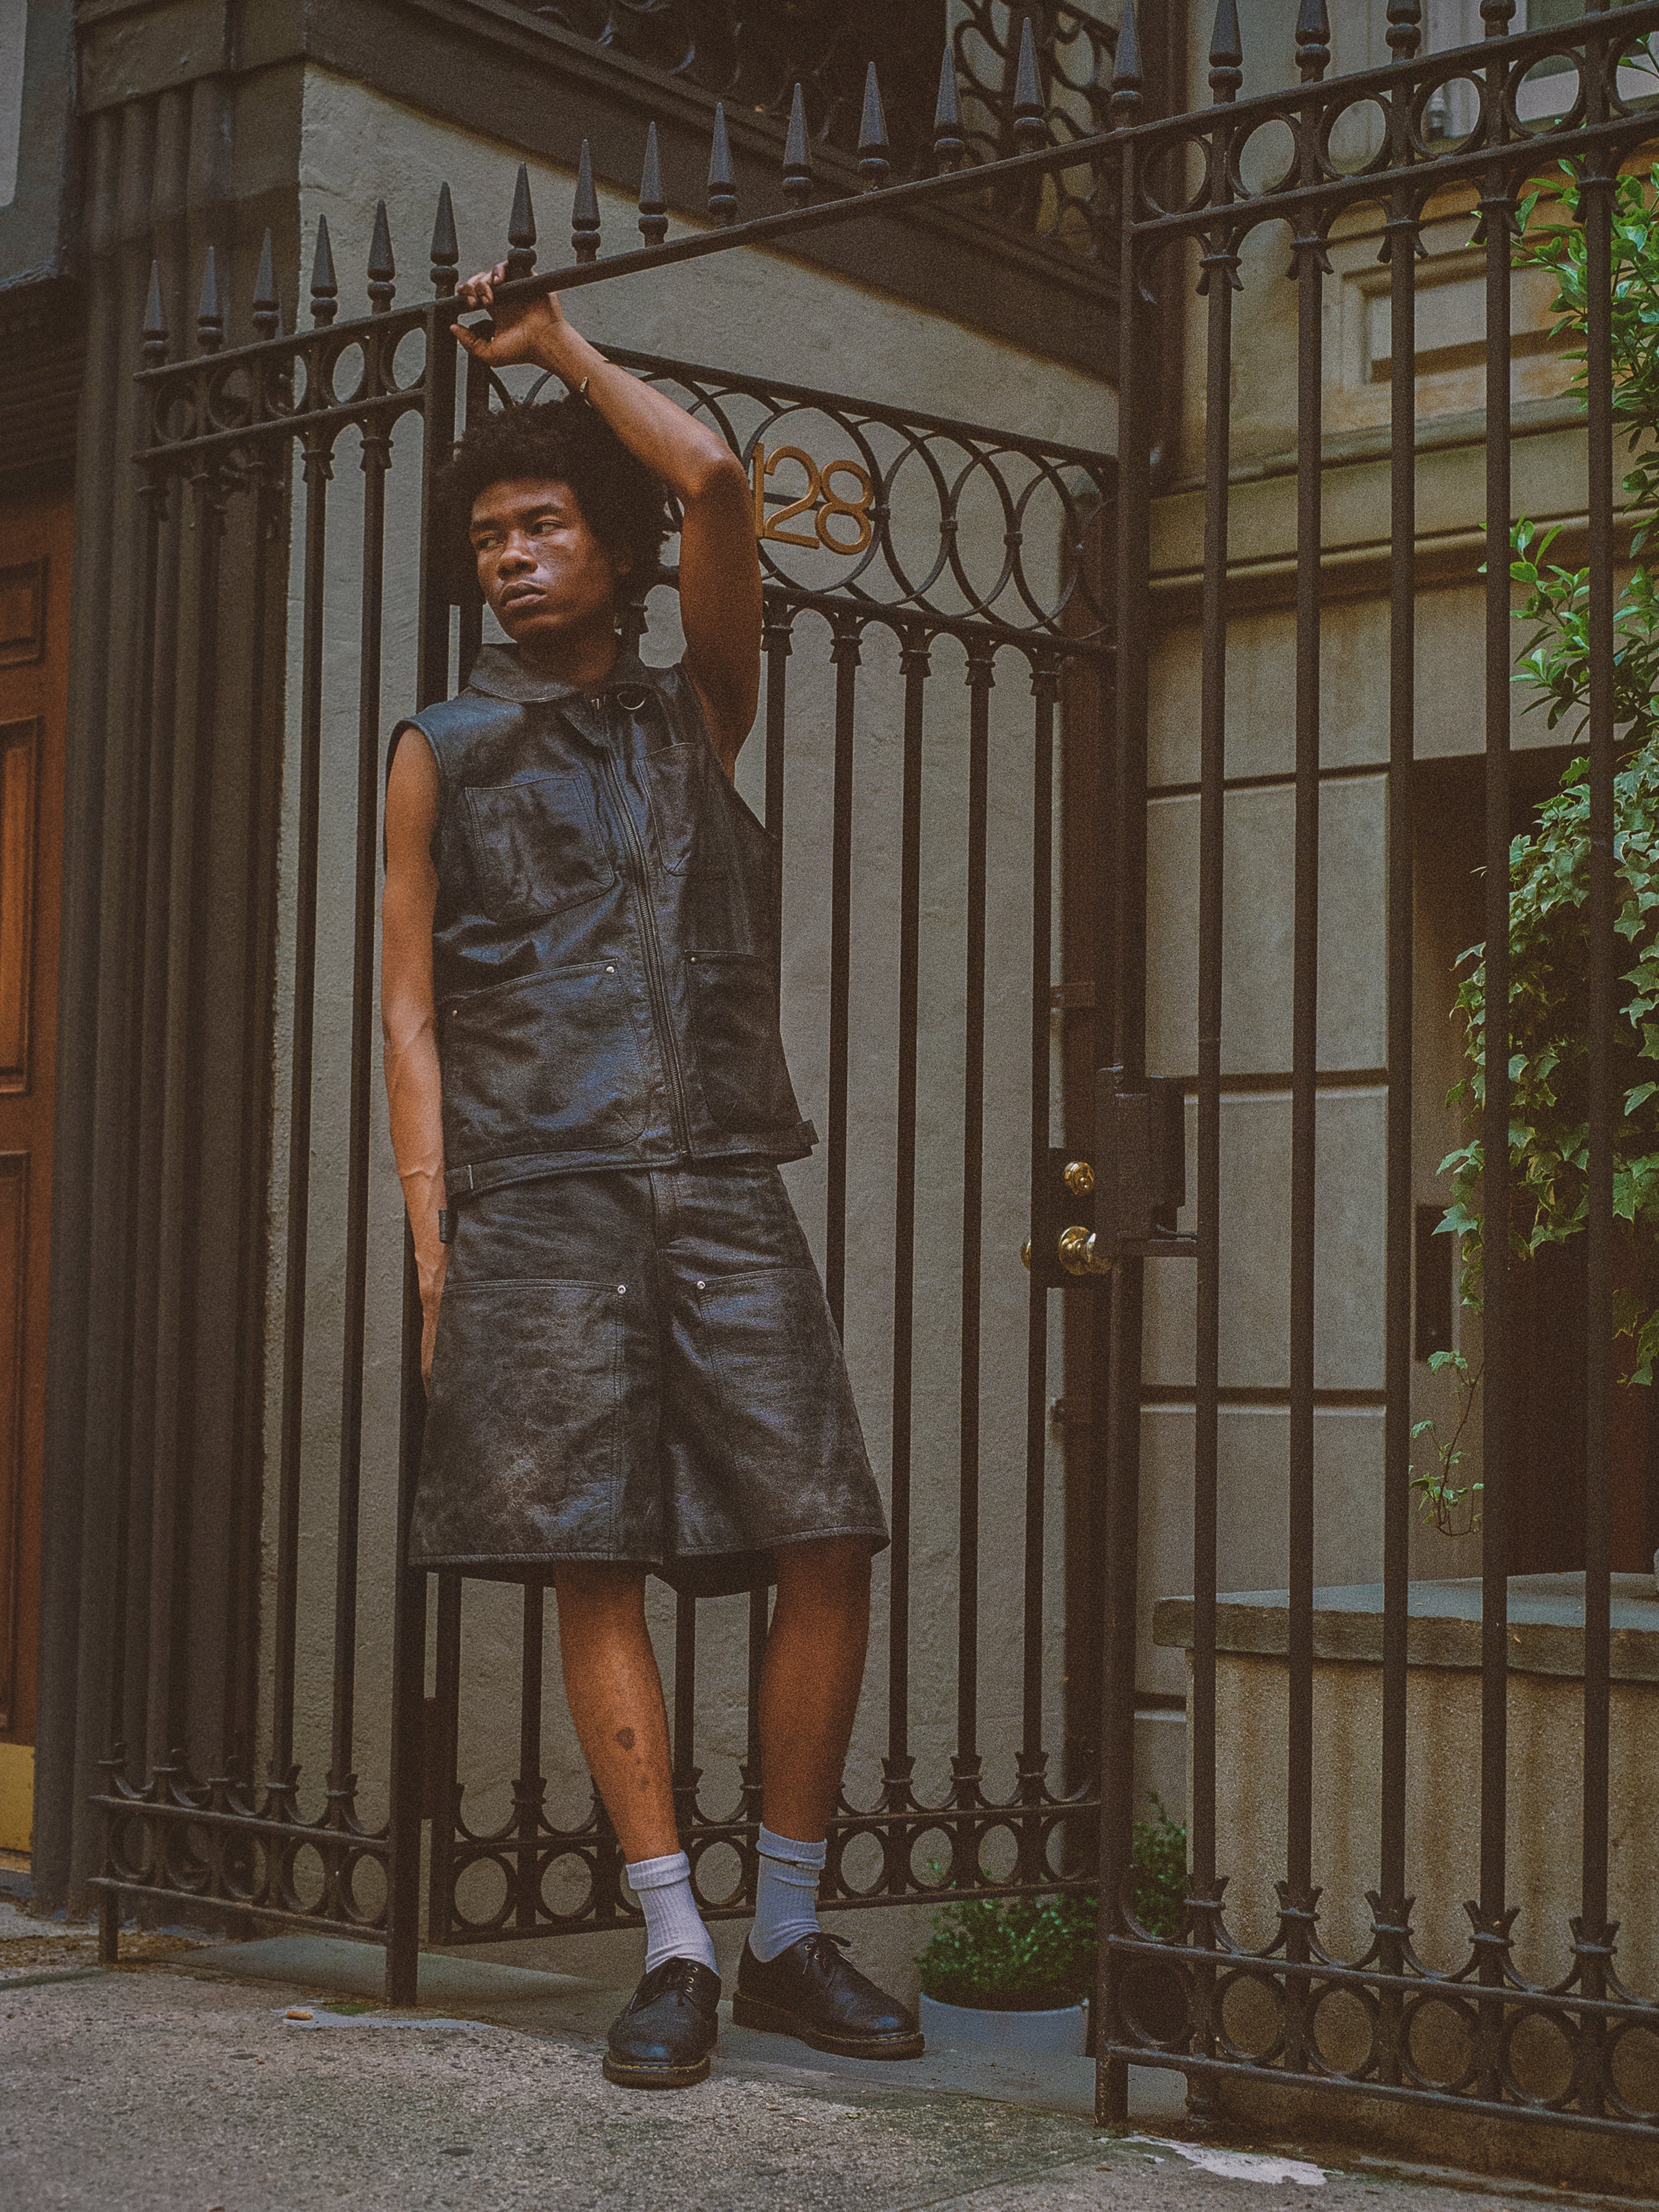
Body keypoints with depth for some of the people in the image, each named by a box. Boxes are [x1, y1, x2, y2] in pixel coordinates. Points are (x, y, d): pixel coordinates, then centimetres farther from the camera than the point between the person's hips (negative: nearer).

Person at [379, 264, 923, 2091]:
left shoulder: (695, 716, 17)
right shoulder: (442, 752, 14)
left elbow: (717, 486, 3)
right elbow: (411, 1009, 8)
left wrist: (561, 346, 13)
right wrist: (434, 1241, -1)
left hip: (723, 1187, 2)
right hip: (540, 1199, -1)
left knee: (827, 1545, -6)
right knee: (594, 1566, -6)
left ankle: (789, 1937, 5)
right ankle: (675, 1952, 0)